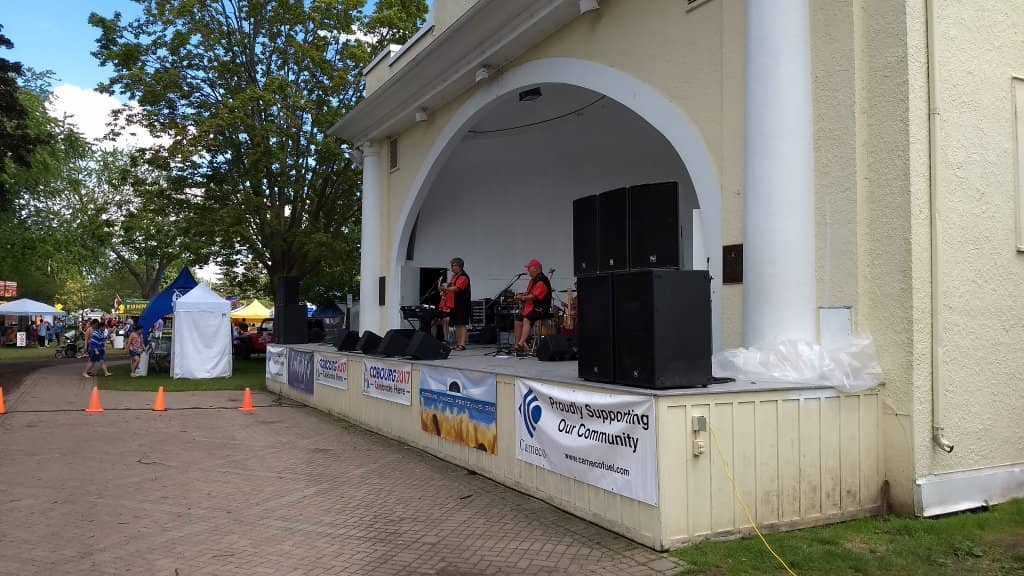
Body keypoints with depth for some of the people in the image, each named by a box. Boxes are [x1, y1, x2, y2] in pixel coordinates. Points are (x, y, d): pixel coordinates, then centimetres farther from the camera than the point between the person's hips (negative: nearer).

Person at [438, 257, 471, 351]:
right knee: (456, 325, 13)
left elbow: (456, 288, -24)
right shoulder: (454, 275, 18)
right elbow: (451, 287, 31)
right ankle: (457, 344, 18)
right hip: (453, 305, 10)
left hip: (460, 305, -10)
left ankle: (462, 344, -10)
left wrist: (446, 288, -34)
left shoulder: (463, 277, -12)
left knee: (461, 324, -9)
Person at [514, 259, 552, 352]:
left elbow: (535, 296, -22)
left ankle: (521, 344, -42)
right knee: (518, 321, 3)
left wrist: (523, 298, -15)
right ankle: (517, 345, 6)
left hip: (540, 308, -11)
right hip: (531, 307, 11)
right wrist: (522, 296, 7)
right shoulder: (533, 279, 19)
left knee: (526, 319, -31)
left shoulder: (542, 280, -14)